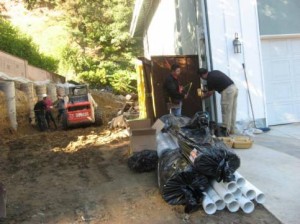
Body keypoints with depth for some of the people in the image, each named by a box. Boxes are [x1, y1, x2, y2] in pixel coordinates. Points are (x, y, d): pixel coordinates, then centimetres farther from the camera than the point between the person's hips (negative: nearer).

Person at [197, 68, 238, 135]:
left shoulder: (210, 79, -7)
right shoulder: (214, 72, 17)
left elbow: (210, 93, 4)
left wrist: (203, 96, 24)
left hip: (227, 91, -9)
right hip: (234, 88, 9)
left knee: (226, 112, -1)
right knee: (233, 111, 13)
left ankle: (226, 131, 5)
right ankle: (231, 130, 21)